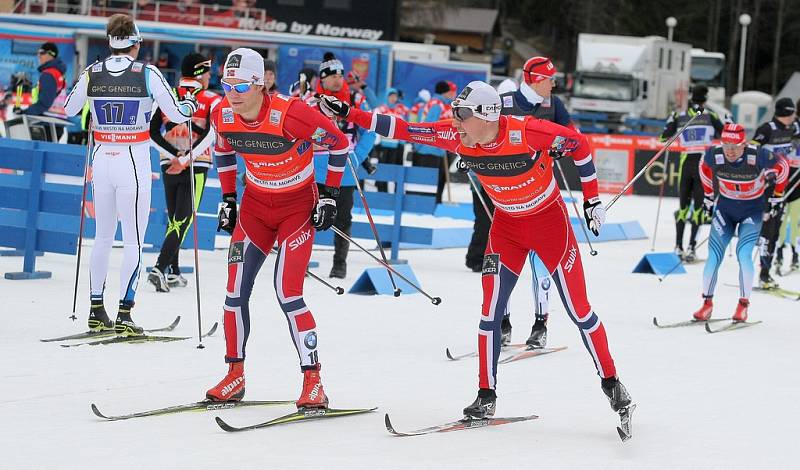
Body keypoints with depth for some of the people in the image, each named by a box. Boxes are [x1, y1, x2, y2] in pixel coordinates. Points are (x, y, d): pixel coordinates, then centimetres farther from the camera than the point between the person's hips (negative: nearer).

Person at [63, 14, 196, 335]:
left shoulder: (92, 73, -1)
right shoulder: (147, 74, -10)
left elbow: (69, 110, 13)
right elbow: (176, 114, -7)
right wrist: (191, 104, 14)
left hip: (101, 161, 4)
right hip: (134, 163, -4)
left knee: (103, 236, 16)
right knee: (134, 241, 1)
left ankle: (96, 310, 19)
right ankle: (124, 314, -7)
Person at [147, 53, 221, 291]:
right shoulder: (212, 100, -4)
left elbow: (152, 132, -3)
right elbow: (209, 134, -17)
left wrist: (174, 155, -6)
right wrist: (185, 159, -18)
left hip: (168, 164, 4)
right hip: (195, 167, -4)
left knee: (174, 218, 17)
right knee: (183, 220, -3)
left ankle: (173, 272, 21)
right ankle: (160, 269, -17)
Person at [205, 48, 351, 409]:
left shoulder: (291, 114, -28)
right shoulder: (223, 115, -12)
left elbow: (338, 143, -13)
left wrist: (330, 196, -9)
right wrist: (228, 198, 9)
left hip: (298, 206, -5)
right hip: (255, 204, 5)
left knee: (287, 292, -16)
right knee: (235, 291, -1)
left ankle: (313, 382, -8)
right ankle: (235, 376, 13)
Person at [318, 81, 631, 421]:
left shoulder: (527, 132, -29)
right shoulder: (458, 137, -17)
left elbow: (579, 144, -14)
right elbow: (403, 130, -13)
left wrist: (592, 198, -8)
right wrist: (347, 114, -19)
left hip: (550, 220, -4)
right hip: (506, 225, 4)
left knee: (578, 309, -2)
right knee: (491, 311, -3)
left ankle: (610, 382, 14)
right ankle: (487, 395, 7)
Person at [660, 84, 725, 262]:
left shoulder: (680, 116, 5)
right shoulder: (710, 116, 0)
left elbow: (664, 138, 10)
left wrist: (671, 120, 26)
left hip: (686, 162, 2)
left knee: (683, 203, 14)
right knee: (699, 204, 0)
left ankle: (678, 247, 11)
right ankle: (692, 246, -10)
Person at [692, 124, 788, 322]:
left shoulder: (757, 156, -27)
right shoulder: (714, 155, -20)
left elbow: (781, 166, -7)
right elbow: (705, 166, 6)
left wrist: (775, 196, 0)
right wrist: (708, 195, 12)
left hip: (753, 209, -3)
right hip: (725, 207, 3)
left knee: (743, 253, -18)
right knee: (714, 254, -7)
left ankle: (743, 304, -6)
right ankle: (707, 303, 4)